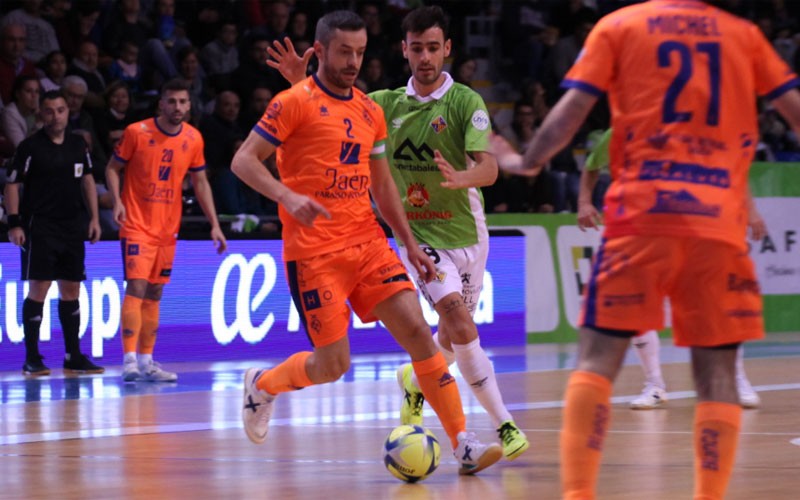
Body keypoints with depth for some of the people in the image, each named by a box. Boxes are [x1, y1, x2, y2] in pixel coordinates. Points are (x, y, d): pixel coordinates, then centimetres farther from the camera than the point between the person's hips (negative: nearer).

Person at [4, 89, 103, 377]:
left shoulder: (78, 145, 9)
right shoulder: (30, 147, -6)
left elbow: (87, 180, 19)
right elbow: (12, 185, -6)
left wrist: (93, 218, 13)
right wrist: (14, 223, -13)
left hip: (72, 227, 5)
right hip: (39, 227, -5)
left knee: (71, 290, 8)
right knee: (38, 289, -8)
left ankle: (73, 357, 14)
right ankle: (31, 359, -3)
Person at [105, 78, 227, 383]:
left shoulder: (193, 139, 3)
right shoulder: (137, 132, -9)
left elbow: (200, 182, 12)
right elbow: (113, 168, -1)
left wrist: (214, 225, 7)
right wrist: (117, 201, -18)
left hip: (168, 228, 5)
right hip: (137, 225, -5)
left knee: (154, 294, 10)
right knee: (136, 287, -16)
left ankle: (146, 361, 16)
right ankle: (129, 359, -18)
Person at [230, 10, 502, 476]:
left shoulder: (370, 111, 14)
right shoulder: (295, 102, -6)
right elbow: (244, 161, -9)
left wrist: (410, 242, 18)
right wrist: (287, 196, -25)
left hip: (368, 241, 6)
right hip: (314, 250, -6)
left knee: (417, 331, -8)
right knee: (333, 364, -5)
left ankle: (464, 444, -7)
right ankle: (263, 385, 26)